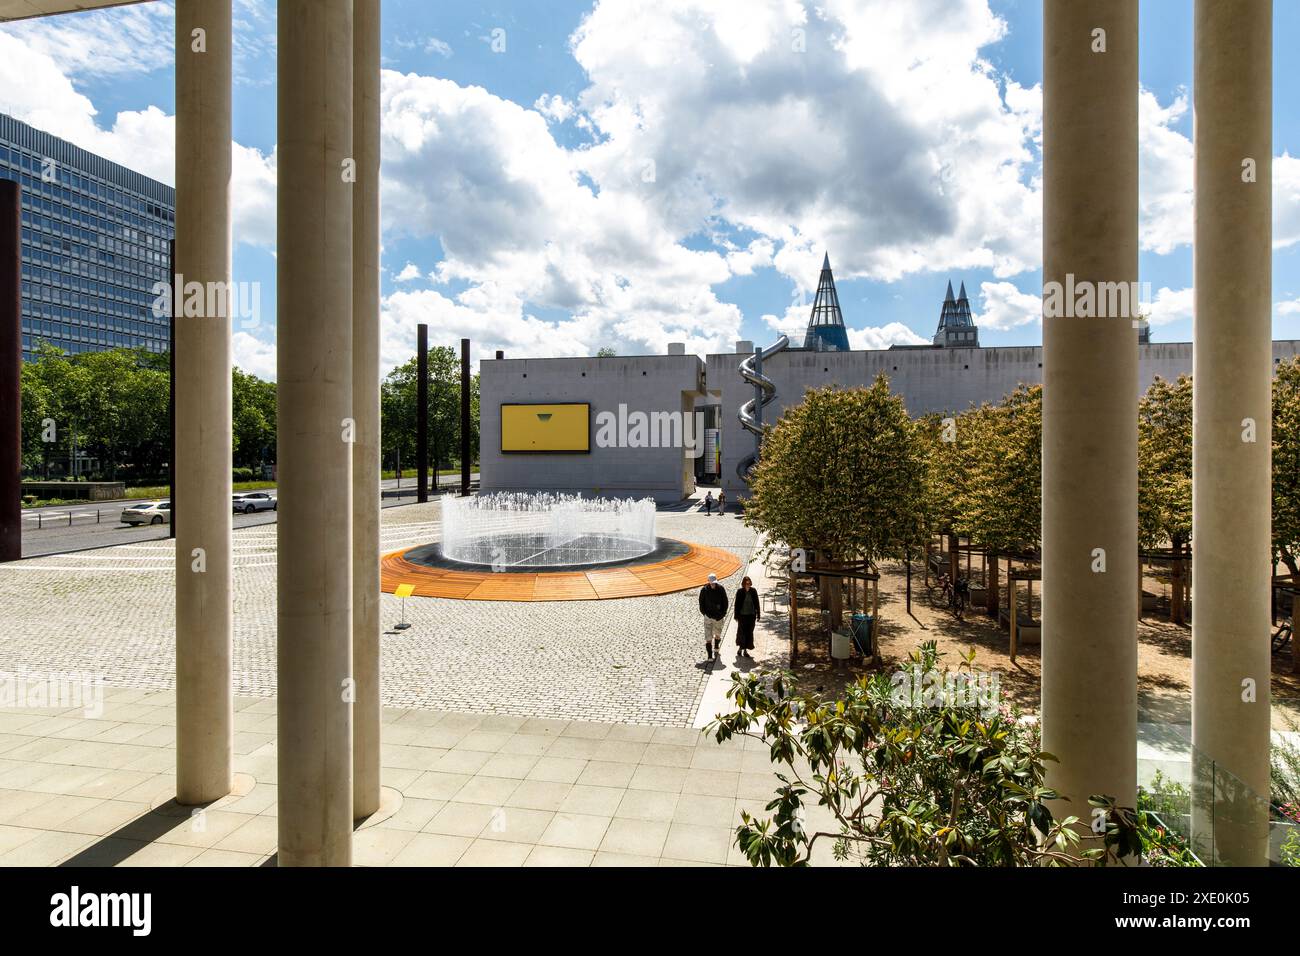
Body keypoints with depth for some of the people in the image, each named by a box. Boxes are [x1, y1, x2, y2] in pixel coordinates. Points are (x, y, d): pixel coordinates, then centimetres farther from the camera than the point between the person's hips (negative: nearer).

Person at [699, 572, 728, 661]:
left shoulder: (721, 589, -6)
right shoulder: (704, 590, -8)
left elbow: (725, 603, 1)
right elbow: (701, 604, 0)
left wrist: (722, 614, -6)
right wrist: (705, 614, -6)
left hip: (719, 617, 2)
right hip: (708, 617, -2)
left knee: (718, 635, 20)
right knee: (708, 637, -7)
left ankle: (716, 649, 45)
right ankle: (709, 655, -3)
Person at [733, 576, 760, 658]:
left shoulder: (753, 591, 0)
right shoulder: (740, 591, -7)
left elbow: (757, 603, 6)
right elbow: (736, 604, -3)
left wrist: (758, 614, 5)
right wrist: (736, 616, -4)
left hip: (751, 615, 2)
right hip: (742, 615, -2)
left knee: (749, 632, 5)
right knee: (742, 632, 3)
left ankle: (745, 650, 15)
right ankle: (741, 648, 23)